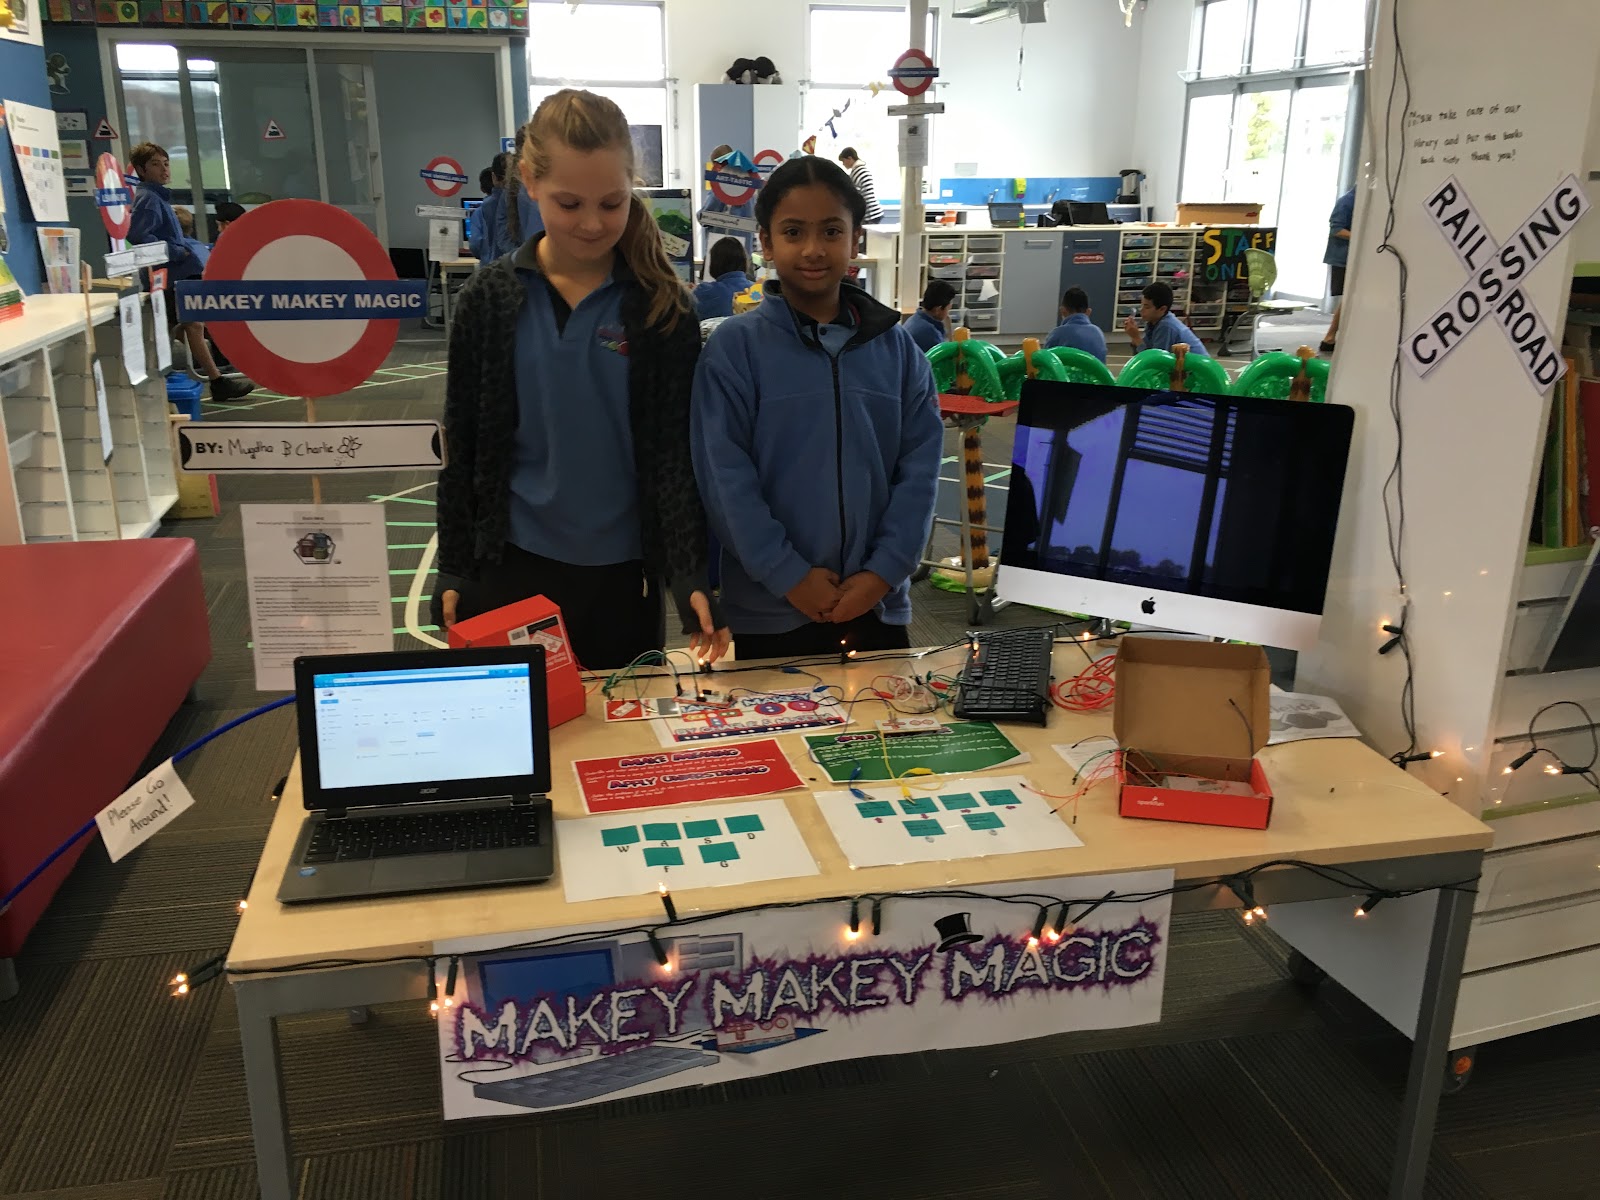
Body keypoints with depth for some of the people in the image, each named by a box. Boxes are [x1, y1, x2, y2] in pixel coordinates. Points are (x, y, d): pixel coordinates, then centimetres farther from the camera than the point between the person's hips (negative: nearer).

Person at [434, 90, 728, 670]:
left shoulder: (662, 305, -5)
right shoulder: (490, 295, -2)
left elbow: (675, 451, -6)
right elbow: (463, 448, 3)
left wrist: (691, 575, -17)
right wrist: (453, 570, 1)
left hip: (622, 569, 0)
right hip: (512, 566, 1)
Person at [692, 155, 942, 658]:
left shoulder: (897, 346, 4)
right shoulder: (734, 346, -5)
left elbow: (920, 466, 1)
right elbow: (725, 476, -10)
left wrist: (883, 571, -9)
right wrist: (790, 576, -14)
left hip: (879, 602, 3)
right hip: (771, 608, -2)